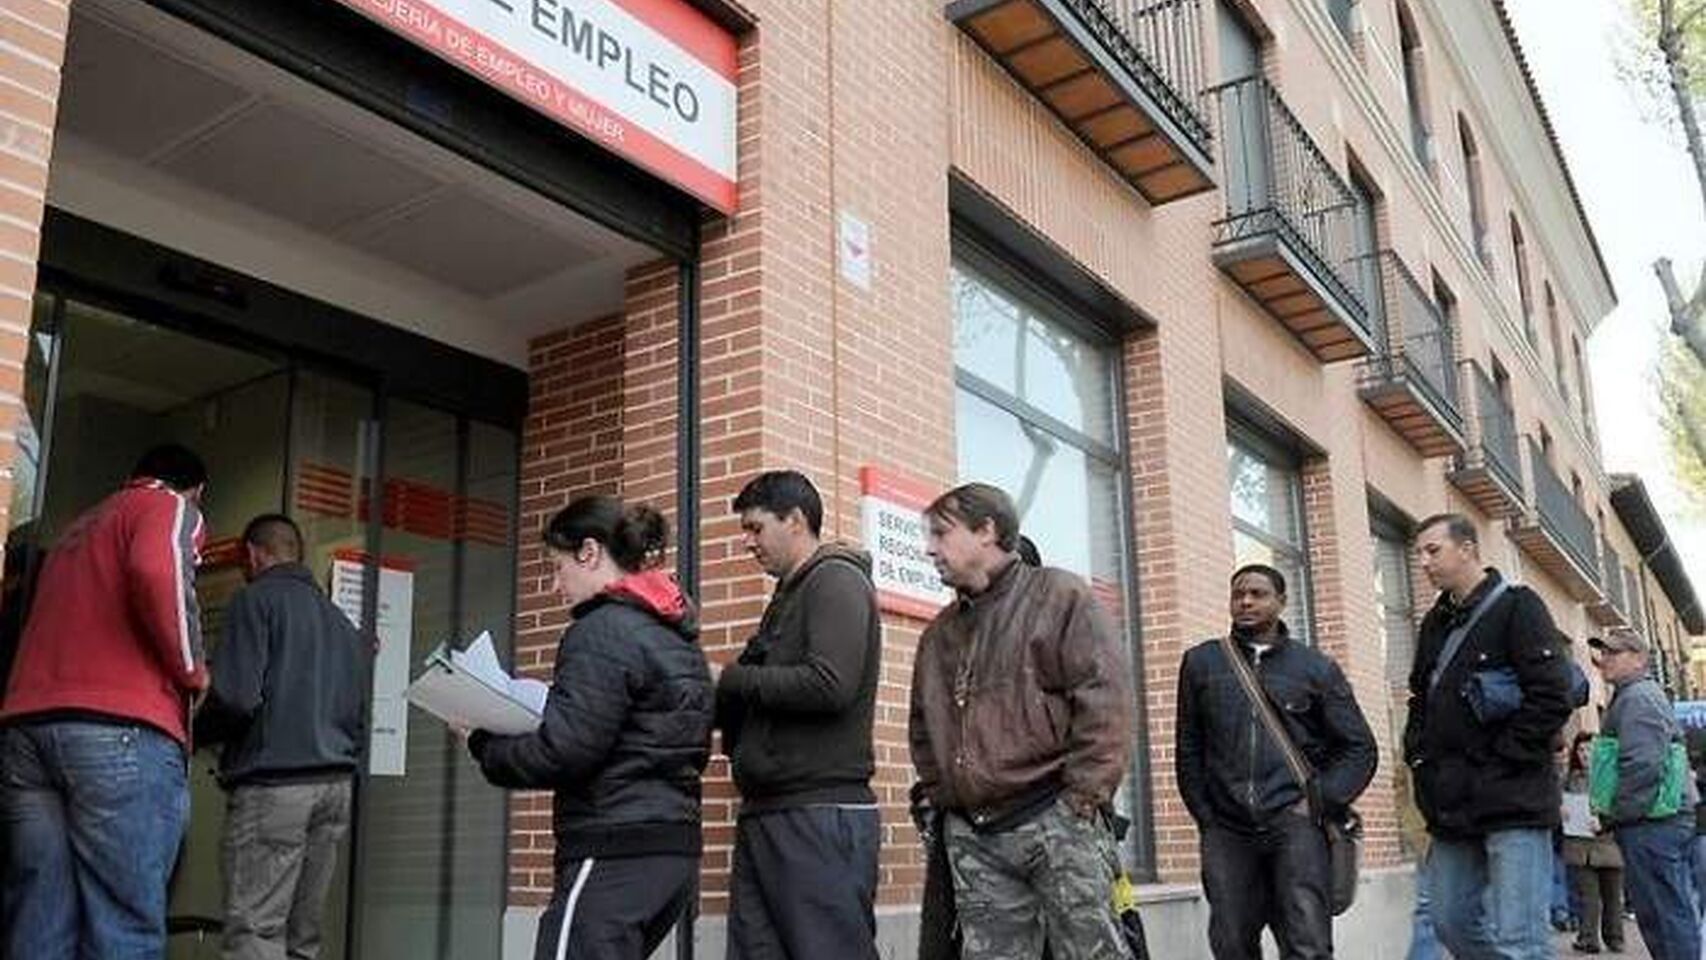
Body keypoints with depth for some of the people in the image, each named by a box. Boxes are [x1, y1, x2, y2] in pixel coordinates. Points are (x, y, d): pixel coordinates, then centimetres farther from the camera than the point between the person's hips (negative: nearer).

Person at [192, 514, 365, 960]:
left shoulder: (256, 600, 0)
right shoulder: (341, 621, 21)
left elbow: (236, 696, -12)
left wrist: (195, 734, 5)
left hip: (273, 784, -7)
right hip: (336, 786, 7)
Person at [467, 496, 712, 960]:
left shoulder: (603, 630, -11)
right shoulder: (676, 634, 16)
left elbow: (565, 751, -17)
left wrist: (484, 745, -1)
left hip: (615, 854, -9)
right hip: (675, 849, 9)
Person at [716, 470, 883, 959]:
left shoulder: (837, 580, -6)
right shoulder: (789, 594, 21)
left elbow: (829, 685, -20)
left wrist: (731, 679, -8)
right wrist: (722, 703, 3)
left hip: (821, 813, -9)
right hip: (765, 813, 9)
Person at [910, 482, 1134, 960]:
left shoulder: (1059, 595, 0)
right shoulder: (939, 634, 20)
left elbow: (1105, 698, -9)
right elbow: (923, 729, 25)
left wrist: (1082, 797, -13)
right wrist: (941, 796, 11)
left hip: (1056, 820, -5)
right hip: (971, 837, 6)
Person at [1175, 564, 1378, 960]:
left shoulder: (1316, 667, 11)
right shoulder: (1201, 663, 13)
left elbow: (1360, 748, 11)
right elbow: (1188, 750, 15)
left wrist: (1319, 801, -2)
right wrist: (1205, 816, 6)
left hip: (1295, 824, -1)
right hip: (1227, 830, 2)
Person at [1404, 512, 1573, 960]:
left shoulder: (1516, 606, -5)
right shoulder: (1435, 623, 17)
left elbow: (1552, 697, -15)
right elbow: (1421, 699, 26)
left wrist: (1503, 759, -15)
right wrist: (1418, 751, 11)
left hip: (1512, 800, -8)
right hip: (1452, 805, 8)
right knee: (1452, 924, 12)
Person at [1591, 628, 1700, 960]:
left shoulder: (1637, 697, -13)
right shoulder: (1648, 694, 21)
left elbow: (1643, 765, -23)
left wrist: (1614, 815, -15)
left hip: (1651, 824, -11)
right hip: (1672, 820, 11)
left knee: (1664, 915, -7)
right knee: (1678, 913, 14)